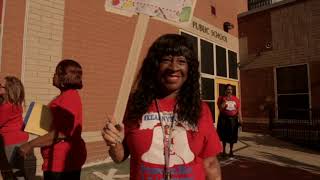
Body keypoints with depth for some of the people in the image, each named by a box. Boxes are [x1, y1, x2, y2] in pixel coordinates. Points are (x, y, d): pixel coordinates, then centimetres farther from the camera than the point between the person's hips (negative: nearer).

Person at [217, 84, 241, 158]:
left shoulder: (236, 98, 6)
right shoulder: (221, 98, -3)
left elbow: (238, 109, 6)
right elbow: (220, 108, -14)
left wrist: (239, 119, 0)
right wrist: (226, 100, -20)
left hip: (233, 119, 2)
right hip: (224, 119, -2)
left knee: (232, 135, 8)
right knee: (224, 135, 6)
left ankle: (231, 151, 24)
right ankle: (223, 150, 20)